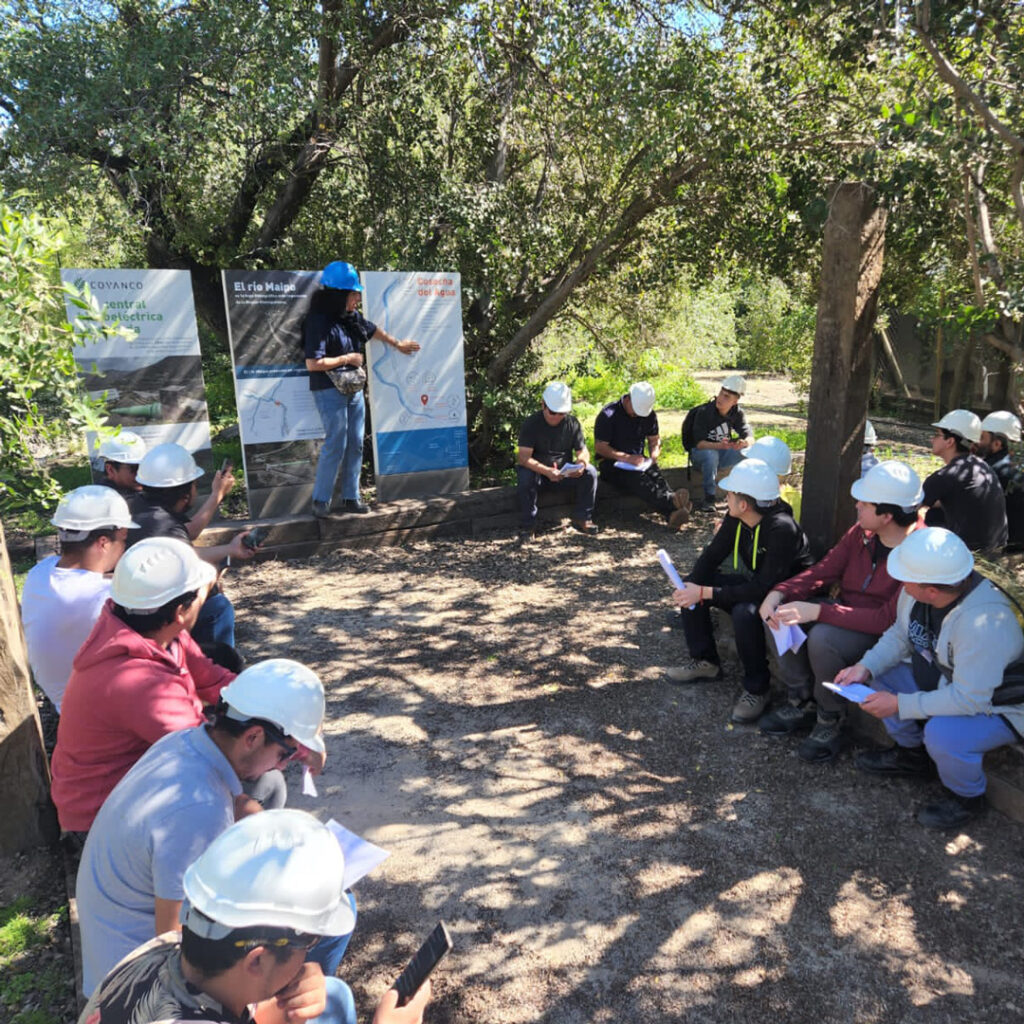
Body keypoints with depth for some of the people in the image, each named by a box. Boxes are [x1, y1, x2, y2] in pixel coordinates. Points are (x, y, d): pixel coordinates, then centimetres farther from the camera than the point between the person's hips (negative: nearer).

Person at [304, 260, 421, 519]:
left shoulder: (352, 316, 7)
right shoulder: (319, 322, -17)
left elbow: (373, 330, 27)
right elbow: (313, 363, -22)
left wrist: (398, 344, 37)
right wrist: (347, 359, -15)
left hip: (354, 390, 8)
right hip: (330, 391, -8)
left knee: (355, 444, 9)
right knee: (336, 445, -8)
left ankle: (351, 497, 19)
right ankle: (320, 500, 6)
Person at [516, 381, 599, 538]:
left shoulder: (572, 423, -1)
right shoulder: (531, 424, -13)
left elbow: (583, 451, 0)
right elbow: (524, 458, -22)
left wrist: (581, 464, -27)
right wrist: (547, 471, -40)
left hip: (565, 472, 3)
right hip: (537, 471, -3)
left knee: (590, 472, -21)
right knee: (525, 477, -35)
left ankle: (582, 518, -9)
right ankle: (528, 525, -22)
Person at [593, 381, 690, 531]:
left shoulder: (649, 414, 10)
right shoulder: (608, 415, -8)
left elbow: (654, 439, 22)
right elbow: (599, 447, -12)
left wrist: (654, 455, -1)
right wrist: (625, 458, -22)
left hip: (638, 462, 5)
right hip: (612, 465, -4)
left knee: (656, 475, -31)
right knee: (638, 479, -36)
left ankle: (673, 514, -57)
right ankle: (672, 501, -62)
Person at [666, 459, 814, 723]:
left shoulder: (781, 529, -32)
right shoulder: (736, 520, -8)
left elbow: (762, 589, -35)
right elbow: (712, 555, -2)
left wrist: (705, 593, -34)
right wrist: (690, 587, -22)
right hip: (756, 585, 8)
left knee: (745, 612, -37)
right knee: (692, 585, -4)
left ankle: (757, 689, -13)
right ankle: (705, 661, 10)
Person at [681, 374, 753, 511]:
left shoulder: (738, 413, -7)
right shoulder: (704, 412, -21)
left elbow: (750, 437, -15)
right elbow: (699, 443, -26)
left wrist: (745, 442, -41)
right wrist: (720, 446, -46)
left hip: (722, 453, 4)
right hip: (700, 454, -4)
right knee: (711, 454, -39)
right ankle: (709, 498, -27)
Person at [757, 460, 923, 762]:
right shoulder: (862, 532, -4)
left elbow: (888, 620, -30)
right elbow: (824, 570, 1)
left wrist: (817, 612, -34)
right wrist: (778, 593, -18)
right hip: (846, 610, 8)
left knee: (823, 638, -32)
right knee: (784, 614, -13)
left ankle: (830, 723, -8)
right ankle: (801, 704, 2)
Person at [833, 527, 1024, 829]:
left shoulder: (984, 624, -38)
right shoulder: (917, 591, -15)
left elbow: (970, 699, -34)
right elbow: (900, 635, 1)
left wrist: (900, 705, -28)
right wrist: (865, 667, -14)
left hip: (995, 705, -8)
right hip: (943, 681, 8)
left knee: (942, 733, -32)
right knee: (879, 674, 0)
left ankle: (967, 797, 3)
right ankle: (912, 755, 21)